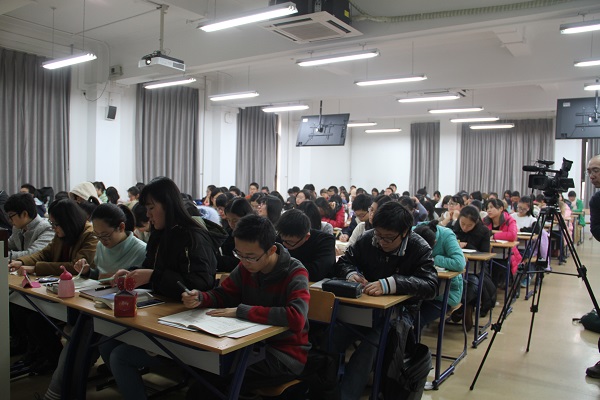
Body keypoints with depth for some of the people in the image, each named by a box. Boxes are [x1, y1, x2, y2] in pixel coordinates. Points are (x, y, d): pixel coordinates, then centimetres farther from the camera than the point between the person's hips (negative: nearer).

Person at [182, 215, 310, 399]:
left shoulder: (295, 273, -19)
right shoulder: (246, 267, -1)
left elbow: (296, 318, -33)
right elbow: (223, 294, 9)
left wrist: (241, 311, -28)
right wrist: (199, 298, -15)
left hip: (286, 352, -6)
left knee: (217, 376, -22)